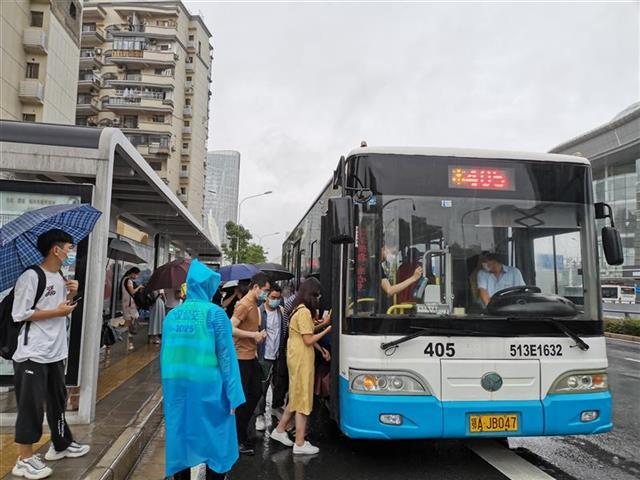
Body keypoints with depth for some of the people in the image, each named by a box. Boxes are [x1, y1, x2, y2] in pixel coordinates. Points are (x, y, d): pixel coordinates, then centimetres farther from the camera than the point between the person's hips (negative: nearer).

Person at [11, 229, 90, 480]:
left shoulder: (61, 277, 9)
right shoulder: (31, 277, -16)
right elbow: (19, 314, -18)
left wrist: (72, 295, -2)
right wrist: (57, 312, -17)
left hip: (56, 351, 8)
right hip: (33, 354, -8)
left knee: (58, 400, 19)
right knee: (31, 406, 1)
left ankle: (61, 444, 35)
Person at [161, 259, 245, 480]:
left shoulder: (172, 315, 6)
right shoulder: (215, 313, -9)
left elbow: (165, 354, 12)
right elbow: (226, 355, -11)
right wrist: (233, 395, -8)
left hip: (176, 385, 5)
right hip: (207, 386, -5)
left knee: (180, 439, 14)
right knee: (215, 442, 7)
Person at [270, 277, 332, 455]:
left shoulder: (299, 310, 12)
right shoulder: (304, 312, -18)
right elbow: (308, 340, -17)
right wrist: (327, 330, -9)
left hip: (298, 358, 10)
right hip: (302, 360, -9)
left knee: (296, 397, 20)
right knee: (303, 400, -1)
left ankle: (280, 430, 29)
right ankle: (300, 444, 7)